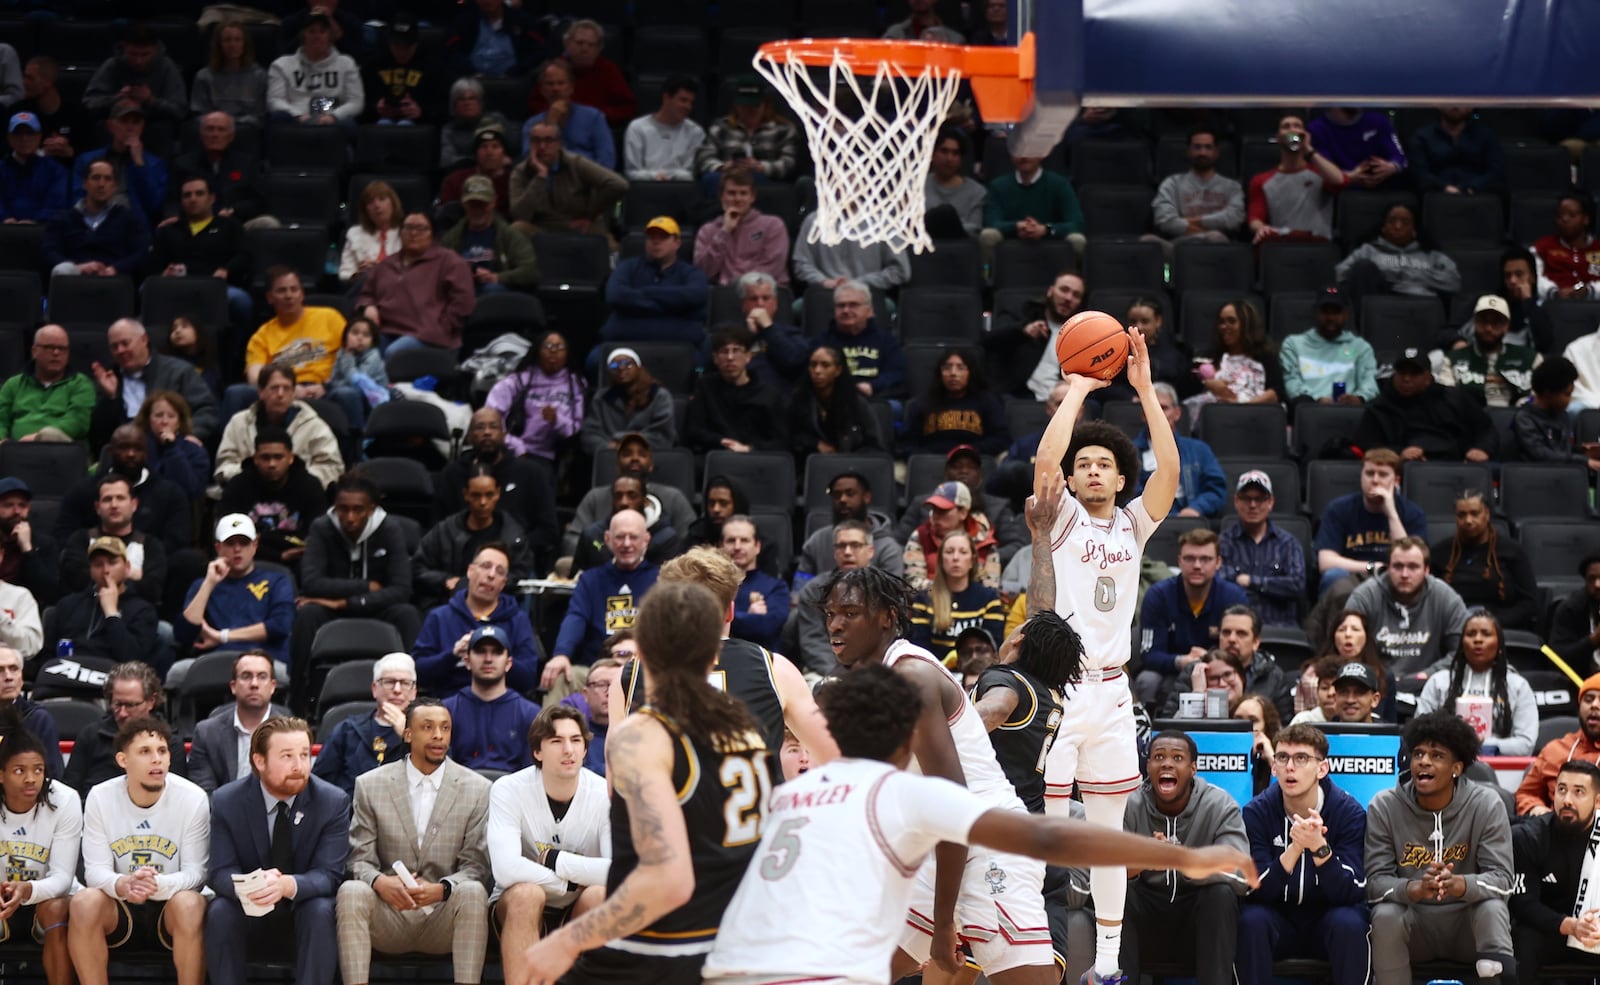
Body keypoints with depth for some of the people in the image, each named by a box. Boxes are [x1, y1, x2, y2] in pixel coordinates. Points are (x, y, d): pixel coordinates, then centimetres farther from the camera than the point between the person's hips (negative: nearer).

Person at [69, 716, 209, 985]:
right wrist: (122, 885, -33)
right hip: (119, 907, 1)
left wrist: (159, 885, -33)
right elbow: (95, 870, -8)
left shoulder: (193, 798, -10)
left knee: (190, 903, -35)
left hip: (170, 905, -1)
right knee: (85, 901, -30)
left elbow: (195, 872, -10)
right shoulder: (100, 797, -6)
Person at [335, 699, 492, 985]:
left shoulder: (477, 789, 3)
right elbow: (360, 859, 3)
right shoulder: (370, 785, 5)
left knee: (474, 892, -32)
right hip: (388, 915, 0)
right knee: (351, 891, -30)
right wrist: (380, 882, -22)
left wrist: (442, 889, -22)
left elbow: (476, 865, 0)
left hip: (443, 919, 0)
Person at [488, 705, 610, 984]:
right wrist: (572, 881, -22)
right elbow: (506, 869, -29)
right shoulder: (508, 791, -14)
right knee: (527, 893, -34)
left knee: (600, 895, -31)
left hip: (582, 919, 1)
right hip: (518, 910, -1)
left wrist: (554, 860, -23)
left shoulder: (605, 795, -12)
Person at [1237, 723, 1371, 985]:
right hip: (1278, 918, 1)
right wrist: (1294, 849, -36)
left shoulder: (1350, 812, -13)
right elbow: (1256, 891, -19)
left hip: (1329, 917, -1)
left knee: (1349, 923, -33)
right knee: (1251, 920, -30)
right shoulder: (1256, 812, -10)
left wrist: (1320, 848, -40)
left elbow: (1348, 892, -22)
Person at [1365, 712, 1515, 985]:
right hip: (1412, 921, 1)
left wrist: (1459, 885, -38)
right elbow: (1375, 881, -12)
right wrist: (1415, 889, -36)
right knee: (1385, 916, -30)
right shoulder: (1384, 807, -7)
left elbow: (1502, 878, -15)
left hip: (1468, 922, 0)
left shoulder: (1486, 805, -8)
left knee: (1492, 908, -31)